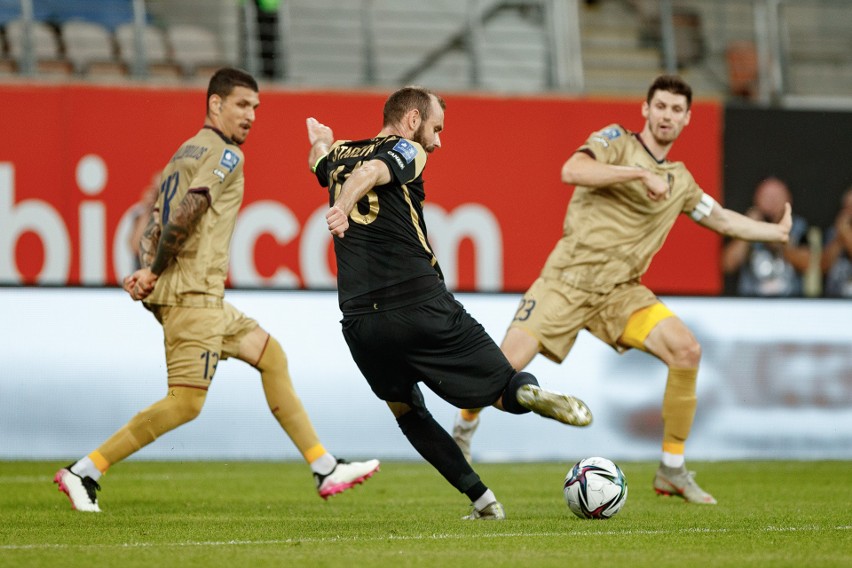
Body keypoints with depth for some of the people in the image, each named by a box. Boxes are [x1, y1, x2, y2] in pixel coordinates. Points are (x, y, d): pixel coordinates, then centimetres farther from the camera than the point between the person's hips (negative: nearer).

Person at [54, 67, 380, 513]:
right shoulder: (226, 155, -7)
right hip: (193, 292, -10)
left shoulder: (186, 152, 20)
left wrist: (147, 269, -2)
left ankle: (325, 469, 13)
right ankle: (84, 472, -9)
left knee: (270, 354, 13)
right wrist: (155, 272, -10)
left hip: (202, 298, 10)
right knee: (185, 403, -11)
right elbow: (186, 214, -19)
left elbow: (156, 224, 13)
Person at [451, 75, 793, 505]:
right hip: (568, 279, -5)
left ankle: (672, 471, -6)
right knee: (508, 362, -18)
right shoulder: (618, 142, -1)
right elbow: (571, 171, -21)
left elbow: (723, 220, 32)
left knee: (686, 349, -17)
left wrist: (777, 232, 30)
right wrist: (640, 173, -26)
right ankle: (466, 424, 16)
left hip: (620, 291, 5)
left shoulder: (680, 181, 17)